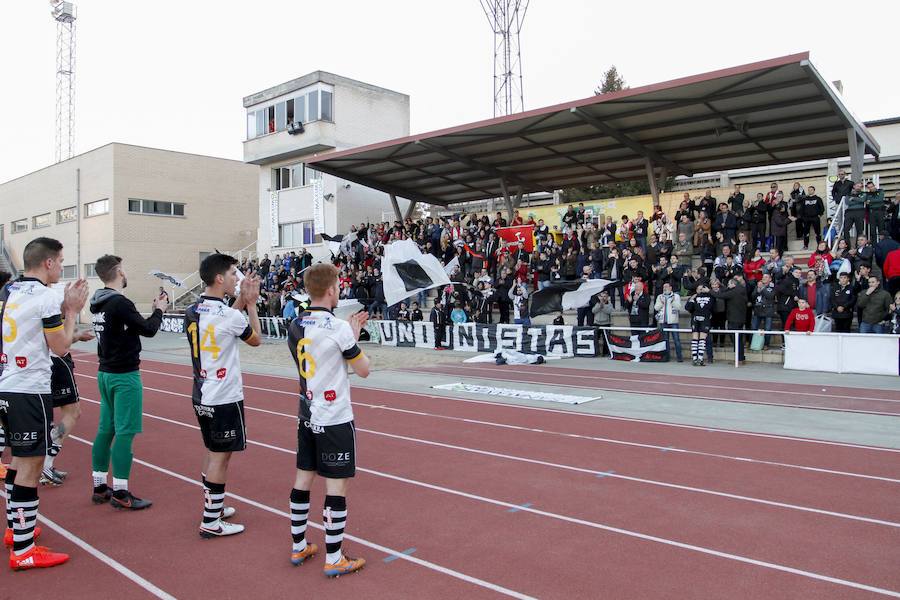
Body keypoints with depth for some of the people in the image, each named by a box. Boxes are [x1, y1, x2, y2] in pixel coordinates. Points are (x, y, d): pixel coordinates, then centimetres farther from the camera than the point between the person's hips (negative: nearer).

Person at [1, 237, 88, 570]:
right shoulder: (46, 297, -15)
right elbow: (61, 347, -9)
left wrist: (63, 307, 14)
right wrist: (72, 310, -1)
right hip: (30, 391, -9)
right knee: (30, 464, -3)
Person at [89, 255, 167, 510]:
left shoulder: (98, 303, 7)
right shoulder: (120, 303, -19)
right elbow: (148, 329, -14)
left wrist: (153, 309, 9)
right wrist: (159, 310, 2)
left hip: (105, 372, 9)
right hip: (125, 376, -9)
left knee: (106, 429, 14)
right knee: (125, 432, -3)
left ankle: (100, 486, 22)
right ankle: (120, 493, 3)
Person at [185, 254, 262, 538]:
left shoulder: (192, 311, 2)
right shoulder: (230, 315, -19)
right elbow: (255, 339, -1)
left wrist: (241, 300, 11)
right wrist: (251, 303, 7)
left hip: (202, 396, 8)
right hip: (225, 398, -8)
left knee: (212, 451, 19)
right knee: (221, 456, 2)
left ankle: (213, 507, 33)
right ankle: (211, 522, 10)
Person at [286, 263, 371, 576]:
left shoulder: (295, 326, 3)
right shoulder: (338, 327, -18)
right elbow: (363, 369, -9)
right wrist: (354, 336, 4)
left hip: (307, 416, 7)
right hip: (335, 420, -7)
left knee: (303, 479, 15)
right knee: (337, 486, 2)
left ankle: (298, 547, 28)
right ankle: (334, 560, 11)